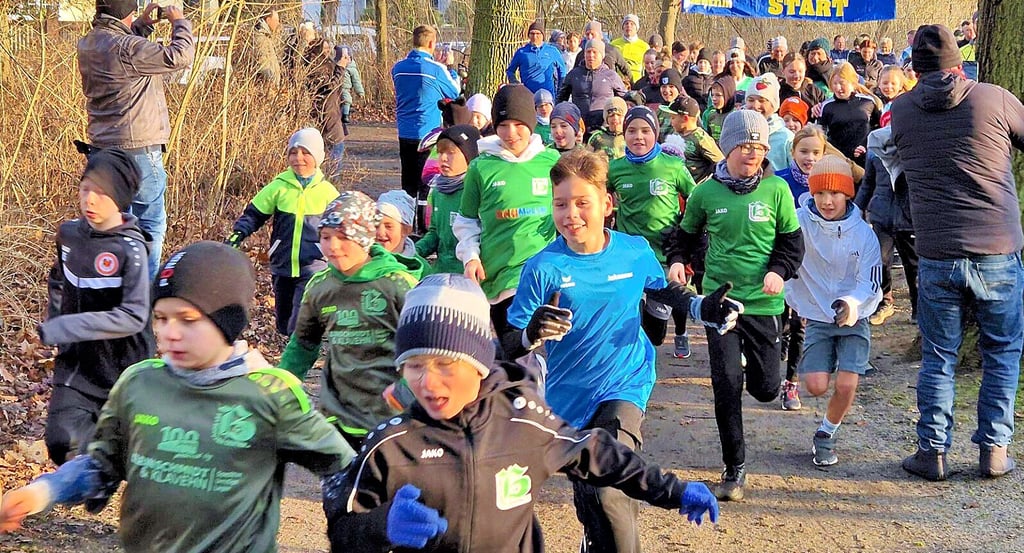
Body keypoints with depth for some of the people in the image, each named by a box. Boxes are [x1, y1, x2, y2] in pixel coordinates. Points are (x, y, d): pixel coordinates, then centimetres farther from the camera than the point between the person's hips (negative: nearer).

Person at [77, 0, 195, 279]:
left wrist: (142, 25, 17)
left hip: (103, 147, 9)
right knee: (151, 224, 2)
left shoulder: (88, 44, 6)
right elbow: (178, 57, -20)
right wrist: (180, 23, -4)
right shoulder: (127, 48, -21)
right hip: (137, 148, -9)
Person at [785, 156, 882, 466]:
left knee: (847, 385, -13)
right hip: (817, 317, 0)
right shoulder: (801, 222, -11)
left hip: (854, 318, 0)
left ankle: (825, 436, 12)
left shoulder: (863, 233, -8)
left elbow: (870, 281, -7)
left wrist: (852, 301, -28)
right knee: (816, 386, -14)